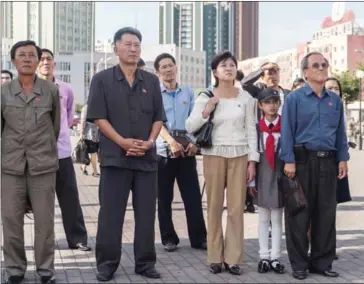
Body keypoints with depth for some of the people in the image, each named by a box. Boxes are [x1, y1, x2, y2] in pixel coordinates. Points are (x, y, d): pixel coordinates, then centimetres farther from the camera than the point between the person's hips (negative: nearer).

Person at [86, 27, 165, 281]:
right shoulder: (102, 79, 1)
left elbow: (158, 117, 11)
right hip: (115, 156, -3)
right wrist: (123, 142, -15)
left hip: (146, 157, 3)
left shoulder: (151, 81, 11)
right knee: (111, 213, 1)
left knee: (146, 213, 6)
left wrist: (150, 141, -7)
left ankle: (145, 263, 16)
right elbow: (99, 117, -5)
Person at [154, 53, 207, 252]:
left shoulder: (188, 93, 11)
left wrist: (194, 142, -8)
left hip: (187, 149, 2)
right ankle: (169, 238, 17)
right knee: (164, 197, 6)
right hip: (163, 150, -2)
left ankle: (198, 238, 11)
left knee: (193, 195, 3)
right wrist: (171, 141, -23)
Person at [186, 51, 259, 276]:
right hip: (215, 154, -1)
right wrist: (206, 111, -16)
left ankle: (234, 258, 8)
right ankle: (215, 257, 11)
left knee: (236, 207, 0)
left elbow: (251, 130, 5)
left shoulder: (246, 97, 4)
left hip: (239, 155, 1)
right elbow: (190, 127, -2)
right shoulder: (206, 97, 1)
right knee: (214, 207, 3)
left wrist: (253, 160, 0)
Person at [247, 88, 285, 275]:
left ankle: (275, 258, 13)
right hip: (262, 176, 1)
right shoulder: (256, 128, -1)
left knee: (277, 218, 6)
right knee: (263, 218, 9)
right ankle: (264, 257, 16)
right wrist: (251, 181, -1)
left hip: (280, 175, -1)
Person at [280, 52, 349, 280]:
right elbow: (287, 131, -6)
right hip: (303, 161, -4)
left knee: (326, 214, 8)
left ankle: (322, 262, 19)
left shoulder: (335, 100, 12)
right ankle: (299, 264, 12)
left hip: (328, 162, 4)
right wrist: (289, 161, -12)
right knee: (300, 214, 2)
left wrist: (343, 159, 6)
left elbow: (341, 132, 13)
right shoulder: (295, 98, -1)